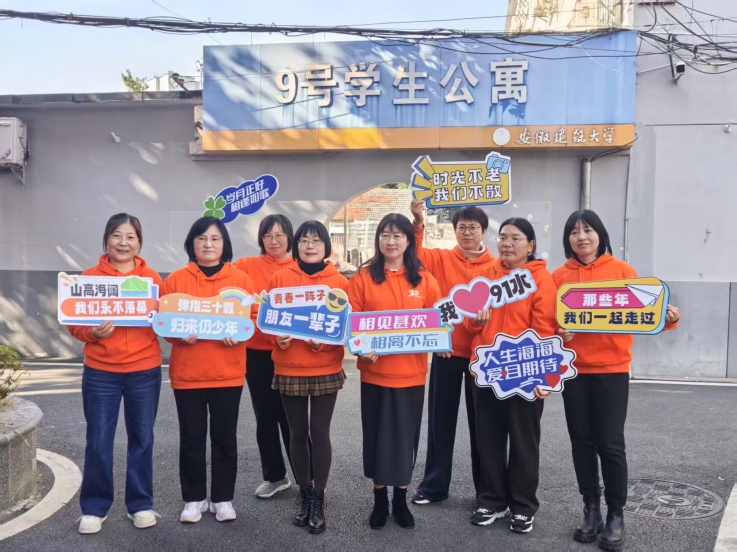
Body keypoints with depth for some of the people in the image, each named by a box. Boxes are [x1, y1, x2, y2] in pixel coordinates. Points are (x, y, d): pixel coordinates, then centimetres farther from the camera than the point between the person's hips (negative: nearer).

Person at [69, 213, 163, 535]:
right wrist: (92, 333, -20)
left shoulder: (153, 278, 2)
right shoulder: (89, 277, -2)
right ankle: (94, 508, 22)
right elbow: (74, 323, -1)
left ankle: (141, 504, 24)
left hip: (145, 371, 1)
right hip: (100, 372, -1)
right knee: (98, 442, 5)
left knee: (142, 438, 10)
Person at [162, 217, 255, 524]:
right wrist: (180, 333, -16)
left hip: (228, 373, 0)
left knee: (225, 438, 9)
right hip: (187, 373, 0)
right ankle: (194, 499, 24)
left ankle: (222, 499, 22)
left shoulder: (240, 279, 2)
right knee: (192, 438, 9)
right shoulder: (176, 280, 3)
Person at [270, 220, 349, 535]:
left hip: (326, 369, -1)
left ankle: (318, 500, 17)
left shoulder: (339, 282, 0)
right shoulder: (281, 278, 2)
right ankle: (304, 496, 25)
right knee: (298, 433, 9)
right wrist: (278, 336, -14)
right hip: (289, 369, 1)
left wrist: (326, 339, -18)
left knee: (320, 433, 2)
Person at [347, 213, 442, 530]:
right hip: (375, 371, -1)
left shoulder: (424, 279, 3)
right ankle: (380, 501, 26)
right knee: (377, 435, 9)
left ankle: (401, 501, 28)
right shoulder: (363, 277, -2)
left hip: (411, 373, 1)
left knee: (406, 436, 10)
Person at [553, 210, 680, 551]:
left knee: (610, 443, 0)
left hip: (612, 370, -2)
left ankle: (616, 515, 16)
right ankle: (591, 509, 23)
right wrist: (558, 334, -16)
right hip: (573, 370, 2)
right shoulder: (560, 276, 4)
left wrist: (667, 318, -19)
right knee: (582, 441, 8)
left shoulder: (622, 270, 1)